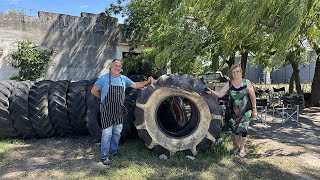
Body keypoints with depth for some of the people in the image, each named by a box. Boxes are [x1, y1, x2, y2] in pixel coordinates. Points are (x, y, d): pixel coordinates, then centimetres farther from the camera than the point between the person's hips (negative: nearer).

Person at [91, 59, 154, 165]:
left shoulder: (124, 79, 4)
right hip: (107, 111, -5)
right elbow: (94, 91, -2)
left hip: (119, 111, 5)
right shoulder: (104, 79, -10)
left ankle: (114, 151, 34)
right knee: (107, 134, -1)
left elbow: (135, 85, 12)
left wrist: (147, 82, 2)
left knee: (117, 132, 16)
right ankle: (104, 156, 11)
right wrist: (104, 98, 0)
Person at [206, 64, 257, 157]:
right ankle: (237, 146, 34)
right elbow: (220, 94, -8)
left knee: (243, 128, -1)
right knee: (235, 129, 12)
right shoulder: (229, 84, -2)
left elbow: (252, 96, 0)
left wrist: (254, 109, 1)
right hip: (233, 111, 2)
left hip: (245, 111, -2)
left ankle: (242, 148, 19)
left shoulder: (247, 82, -5)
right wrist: (212, 91, -26)